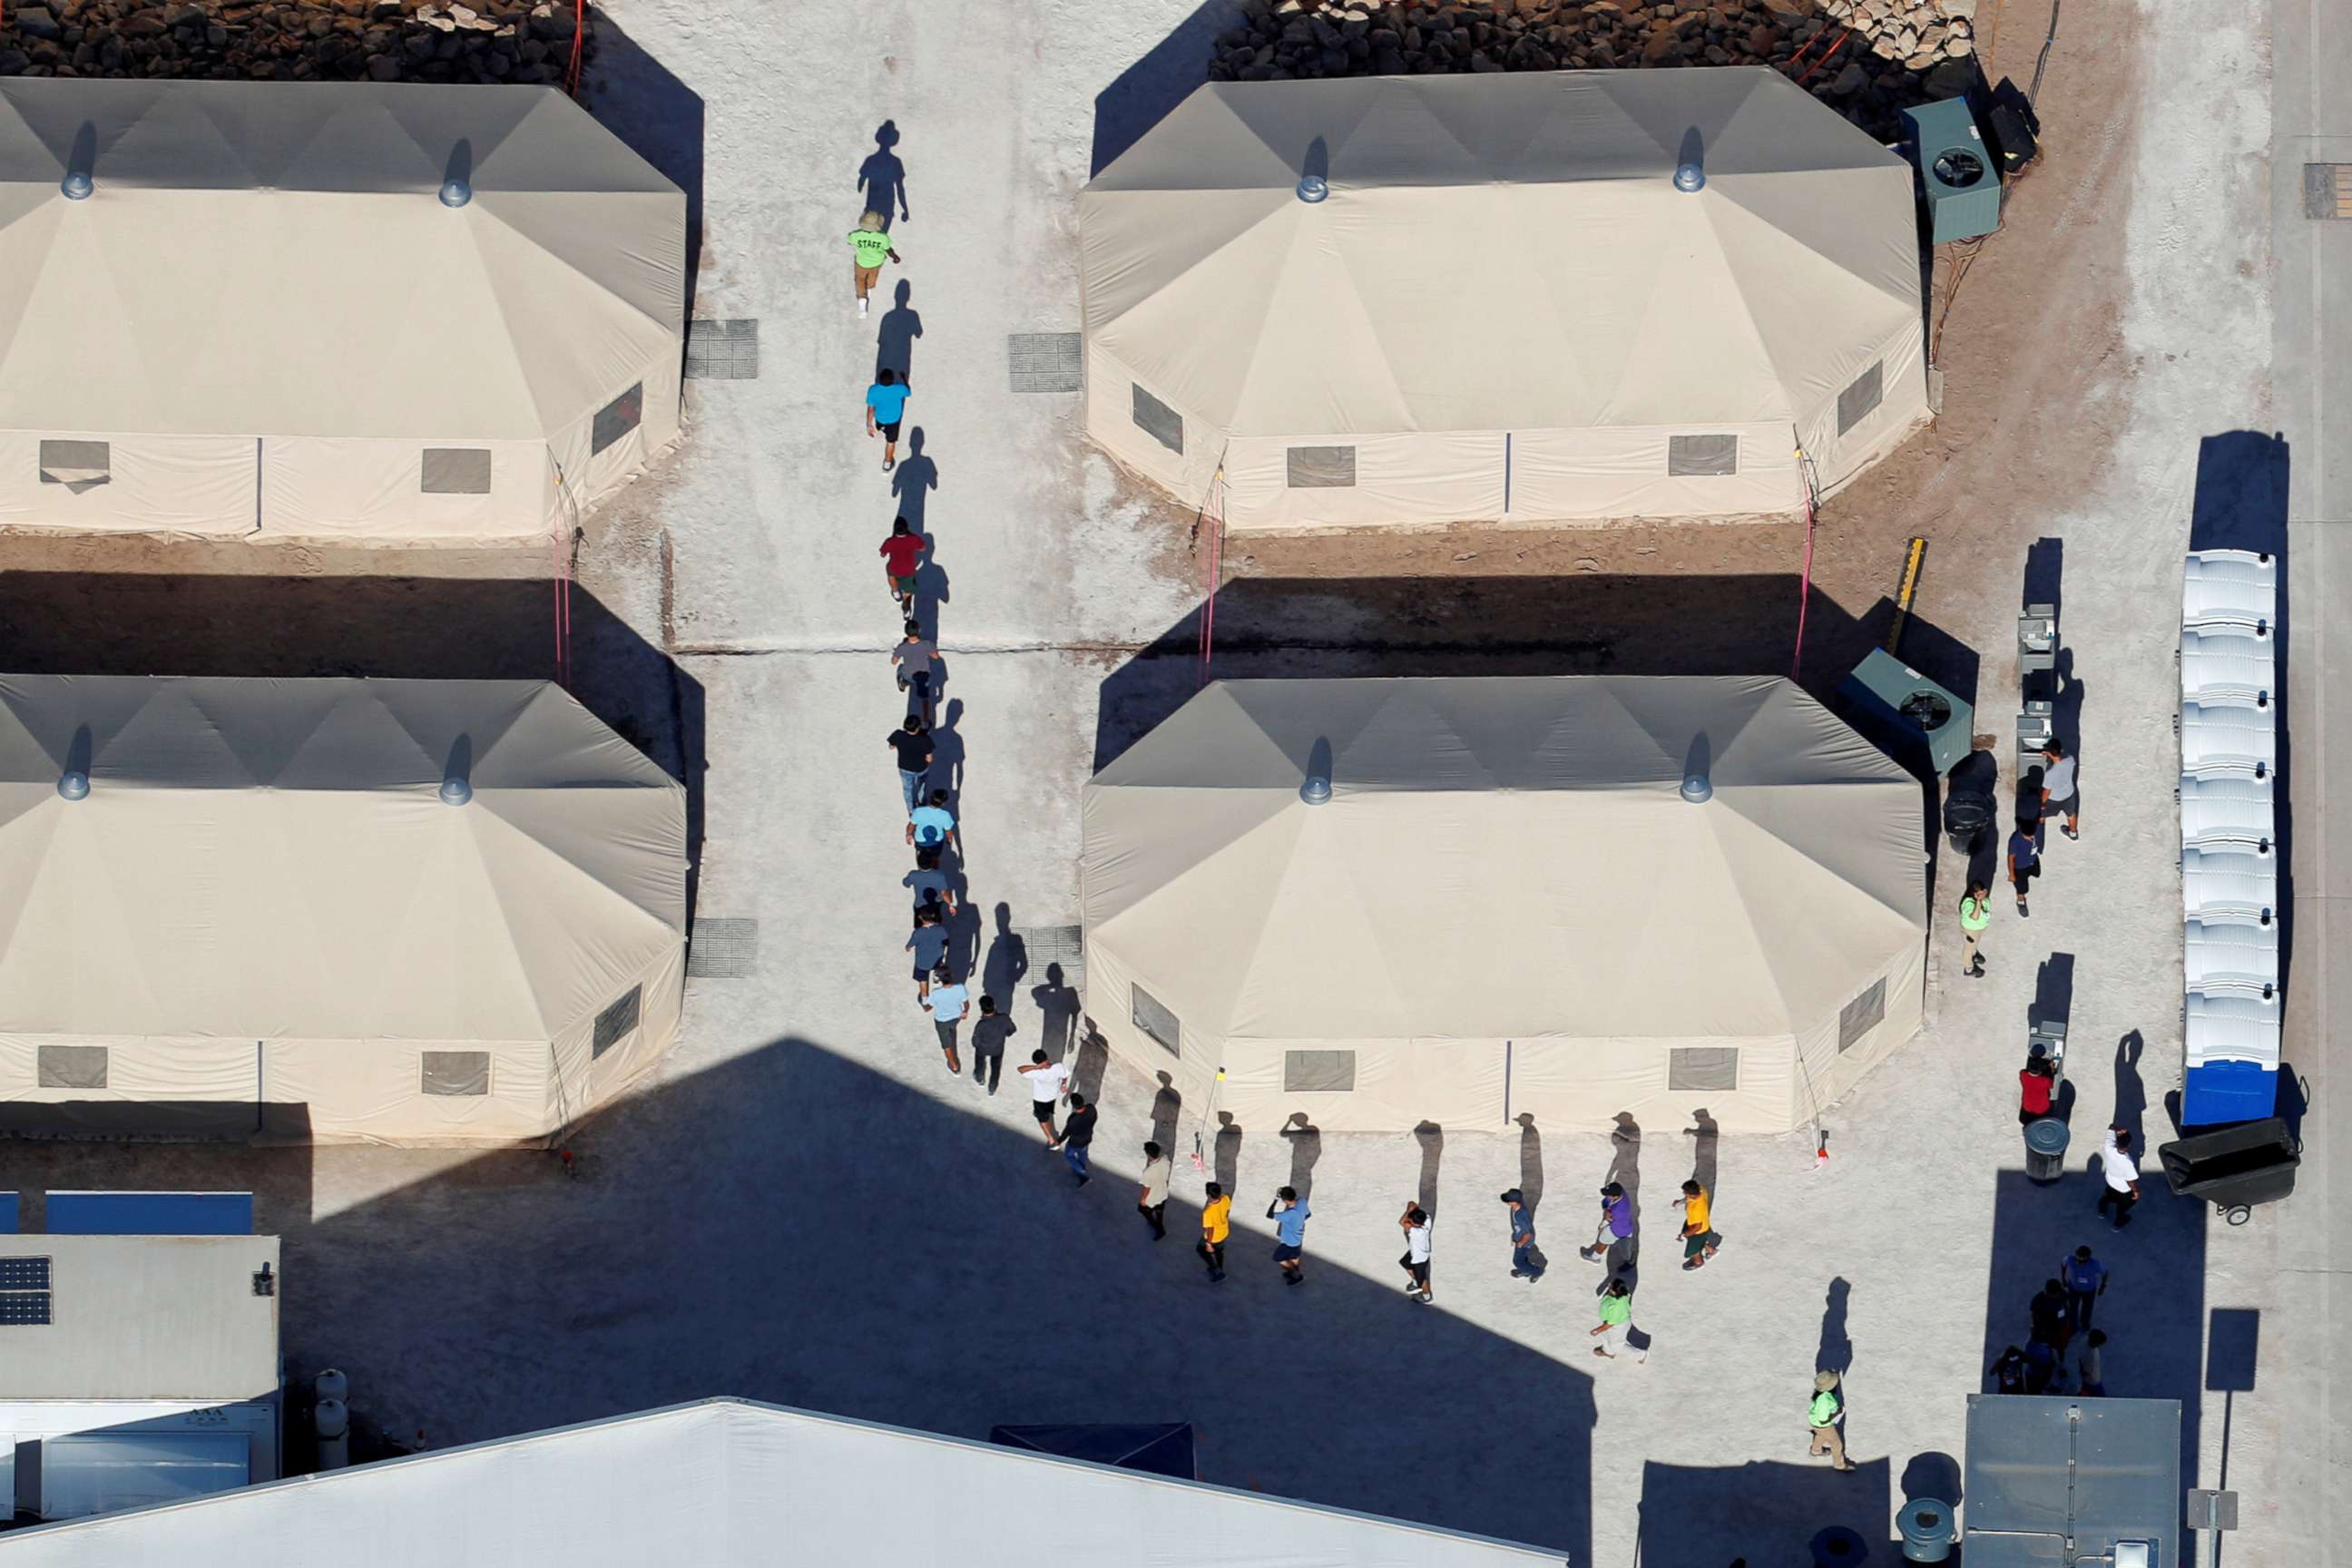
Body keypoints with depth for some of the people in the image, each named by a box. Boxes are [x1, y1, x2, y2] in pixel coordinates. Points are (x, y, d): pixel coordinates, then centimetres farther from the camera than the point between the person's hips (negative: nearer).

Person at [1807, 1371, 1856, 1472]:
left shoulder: (1820, 1388, -20)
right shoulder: (1824, 1402, -44)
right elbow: (1823, 1421, -34)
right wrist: (1837, 1413, -22)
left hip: (1816, 1415, 7)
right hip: (1822, 1424, -7)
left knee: (1822, 1435, 36)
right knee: (1836, 1443, 19)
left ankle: (1815, 1451, 62)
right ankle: (1839, 1464, 44)